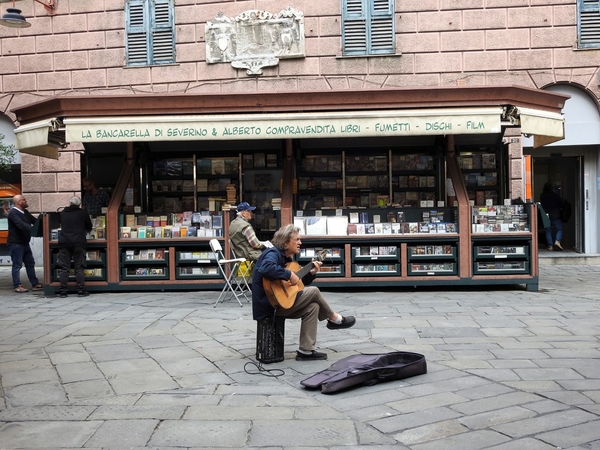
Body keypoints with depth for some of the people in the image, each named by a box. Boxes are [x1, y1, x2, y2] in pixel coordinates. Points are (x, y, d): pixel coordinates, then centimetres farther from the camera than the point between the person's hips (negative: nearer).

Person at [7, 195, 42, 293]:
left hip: (24, 243, 9)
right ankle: (17, 286, 4)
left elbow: (35, 221, 10)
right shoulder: (13, 213, -15)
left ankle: (35, 284, 17)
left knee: (30, 263, 11)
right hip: (15, 243, -9)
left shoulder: (25, 212, 12)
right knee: (17, 265, -3)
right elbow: (21, 225, -30)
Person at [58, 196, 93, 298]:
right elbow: (89, 228, 11)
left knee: (64, 268, 4)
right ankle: (81, 291, 1)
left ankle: (63, 291, 5)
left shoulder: (62, 213, 7)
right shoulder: (83, 213, 1)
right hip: (78, 242, -2)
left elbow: (62, 226, 19)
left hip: (64, 242, 2)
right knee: (79, 268, 1)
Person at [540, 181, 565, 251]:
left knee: (548, 231, 8)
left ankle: (550, 246, 6)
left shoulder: (542, 196, 1)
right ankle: (557, 241, -14)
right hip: (555, 216, -3)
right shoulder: (555, 195, -7)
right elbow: (561, 204, 0)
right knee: (559, 229, 7)